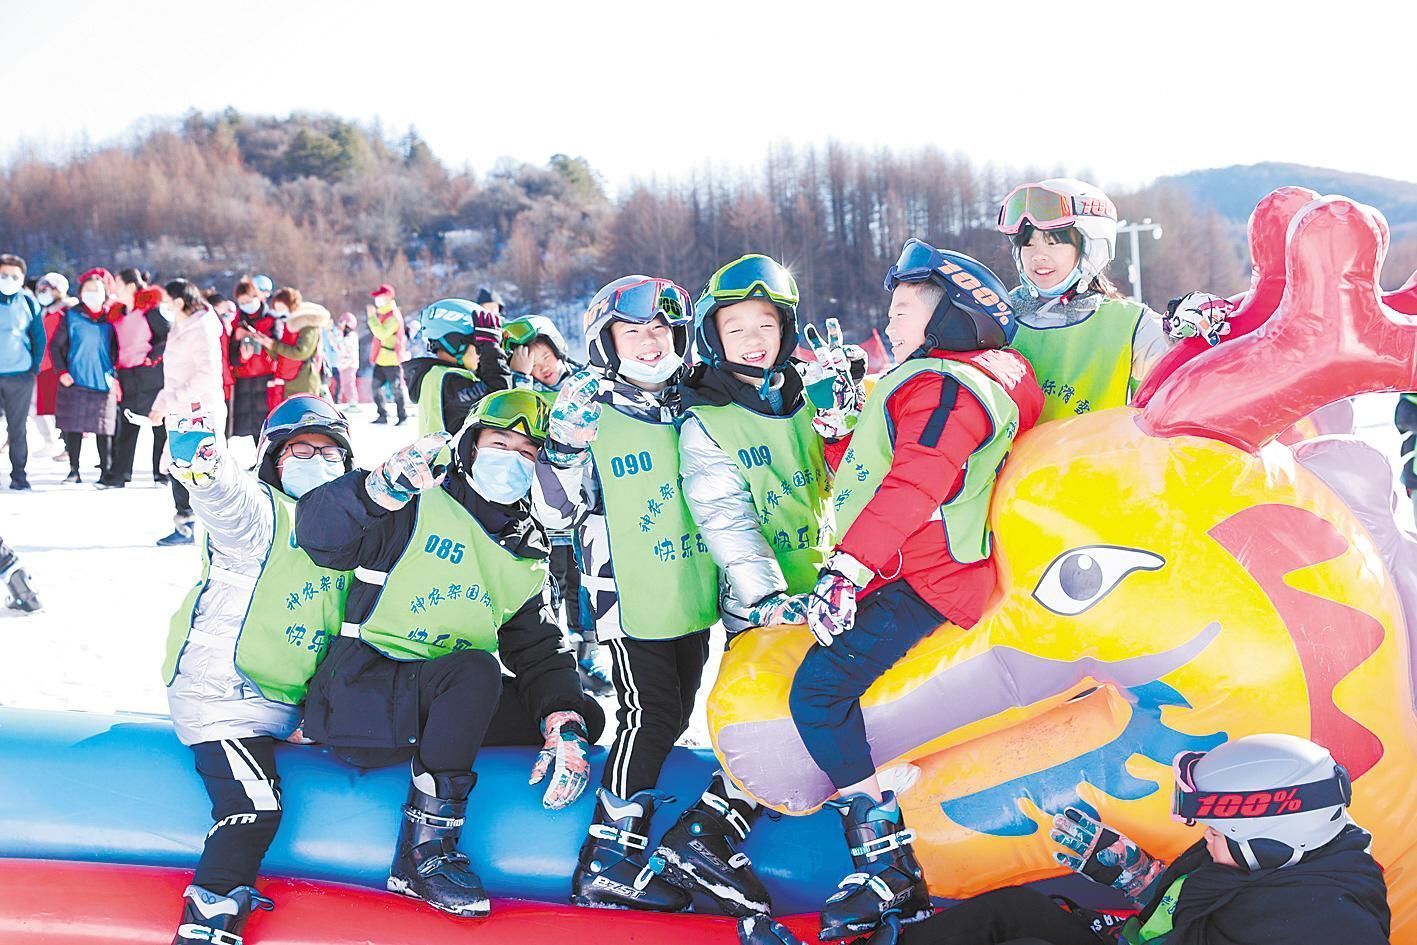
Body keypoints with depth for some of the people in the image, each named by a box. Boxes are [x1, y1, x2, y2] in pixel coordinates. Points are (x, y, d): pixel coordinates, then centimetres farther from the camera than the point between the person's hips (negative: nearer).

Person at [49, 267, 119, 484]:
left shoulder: (111, 319, 7)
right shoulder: (71, 317, 1)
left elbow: (116, 350, 15)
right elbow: (55, 346, 4)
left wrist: (115, 375, 5)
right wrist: (62, 371, -6)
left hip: (104, 382, 1)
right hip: (75, 381, -1)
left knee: (104, 428, 2)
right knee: (73, 428, 2)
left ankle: (105, 470, 12)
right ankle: (74, 471, 10)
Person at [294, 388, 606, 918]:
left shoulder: (527, 561, 16)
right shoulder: (418, 508, -4)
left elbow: (539, 652, 8)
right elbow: (319, 534, -18)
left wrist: (565, 721, -12)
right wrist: (384, 487, -37)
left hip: (444, 705, 7)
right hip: (358, 693, -7)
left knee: (584, 715, -3)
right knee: (475, 671, -36)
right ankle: (424, 849, -26)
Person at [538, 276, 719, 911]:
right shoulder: (591, 417, -7)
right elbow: (559, 514, -11)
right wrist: (567, 444, -24)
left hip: (692, 601, 6)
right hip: (629, 602, -6)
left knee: (672, 719, 13)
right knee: (650, 718, -10)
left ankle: (632, 823, 30)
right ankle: (607, 864, -3)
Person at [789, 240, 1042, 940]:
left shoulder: (942, 385, -12)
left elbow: (913, 487, -27)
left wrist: (848, 568, -34)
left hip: (920, 581, -12)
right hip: (907, 575, 12)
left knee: (819, 692, -21)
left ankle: (886, 866, -21)